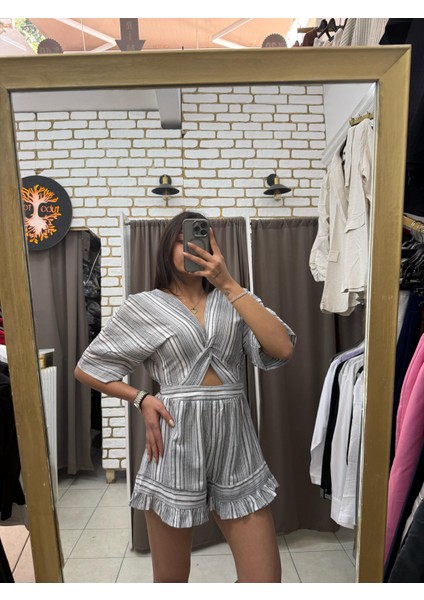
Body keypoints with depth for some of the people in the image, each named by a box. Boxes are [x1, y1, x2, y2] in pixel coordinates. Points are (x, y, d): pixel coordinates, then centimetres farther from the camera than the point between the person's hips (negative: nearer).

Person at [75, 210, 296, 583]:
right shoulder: (145, 306, 1)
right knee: (170, 579, 17)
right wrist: (142, 399, -5)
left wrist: (228, 283, -12)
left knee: (265, 581, 7)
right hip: (176, 448, -1)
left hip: (235, 447, 2)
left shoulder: (235, 300, 6)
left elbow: (282, 348, -12)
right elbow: (87, 369, 8)